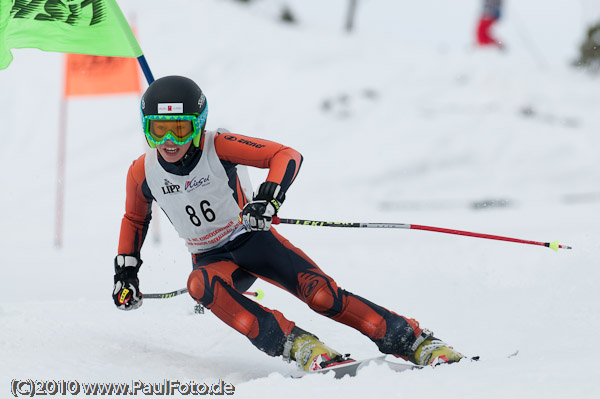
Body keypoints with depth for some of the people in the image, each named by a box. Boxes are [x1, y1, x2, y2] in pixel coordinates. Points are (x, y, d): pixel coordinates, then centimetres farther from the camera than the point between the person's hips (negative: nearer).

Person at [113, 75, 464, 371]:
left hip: (254, 239, -2)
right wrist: (126, 271, 6)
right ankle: (295, 343, -38)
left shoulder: (216, 146, -19)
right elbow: (135, 220, 12)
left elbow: (287, 156, -23)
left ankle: (415, 342, -17)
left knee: (322, 294, -23)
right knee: (200, 284, -35)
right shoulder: (143, 172, -10)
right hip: (212, 259, 2)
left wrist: (269, 198, -40)